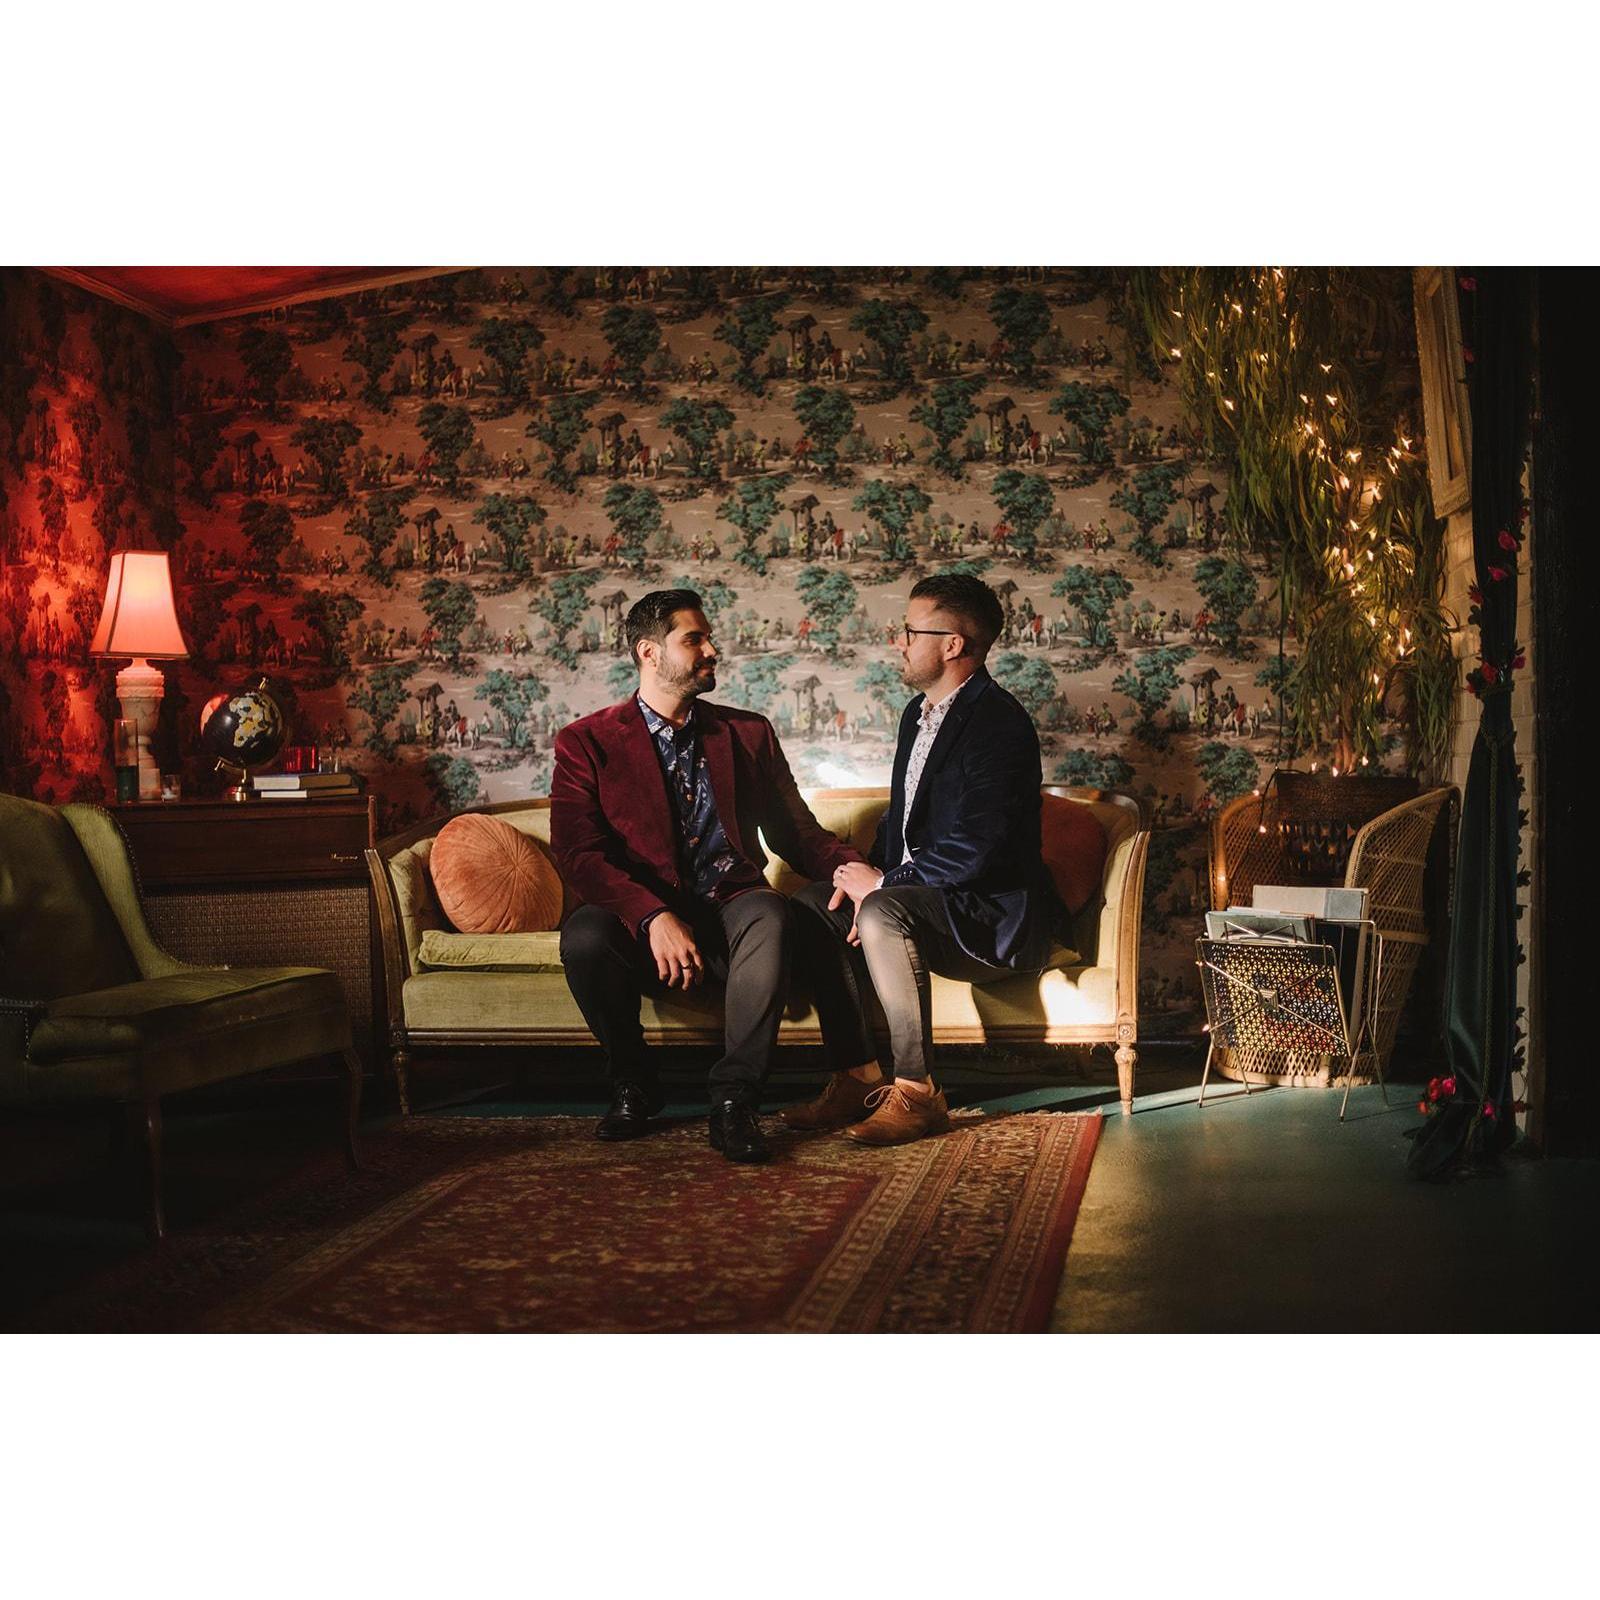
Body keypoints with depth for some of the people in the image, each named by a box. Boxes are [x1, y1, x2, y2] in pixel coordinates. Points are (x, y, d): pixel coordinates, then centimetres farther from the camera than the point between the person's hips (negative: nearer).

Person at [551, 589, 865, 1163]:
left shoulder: (748, 733, 16)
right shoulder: (587, 742, 4)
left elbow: (795, 831, 14)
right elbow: (577, 853, -8)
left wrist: (848, 865, -10)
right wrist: (653, 917, -24)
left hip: (729, 906, 1)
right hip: (641, 920, -1)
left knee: (769, 916, -34)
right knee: (583, 935, -34)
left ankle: (733, 1102, -29)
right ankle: (632, 1086, -7)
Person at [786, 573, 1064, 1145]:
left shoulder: (998, 723, -18)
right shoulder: (918, 714, 14)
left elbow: (974, 850, -26)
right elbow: (900, 820, 20)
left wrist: (883, 884, -16)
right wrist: (868, 876, -1)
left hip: (994, 915, -10)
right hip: (916, 892, 10)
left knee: (883, 913, -33)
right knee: (810, 905, -5)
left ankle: (916, 1093, -24)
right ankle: (857, 1078, -7)